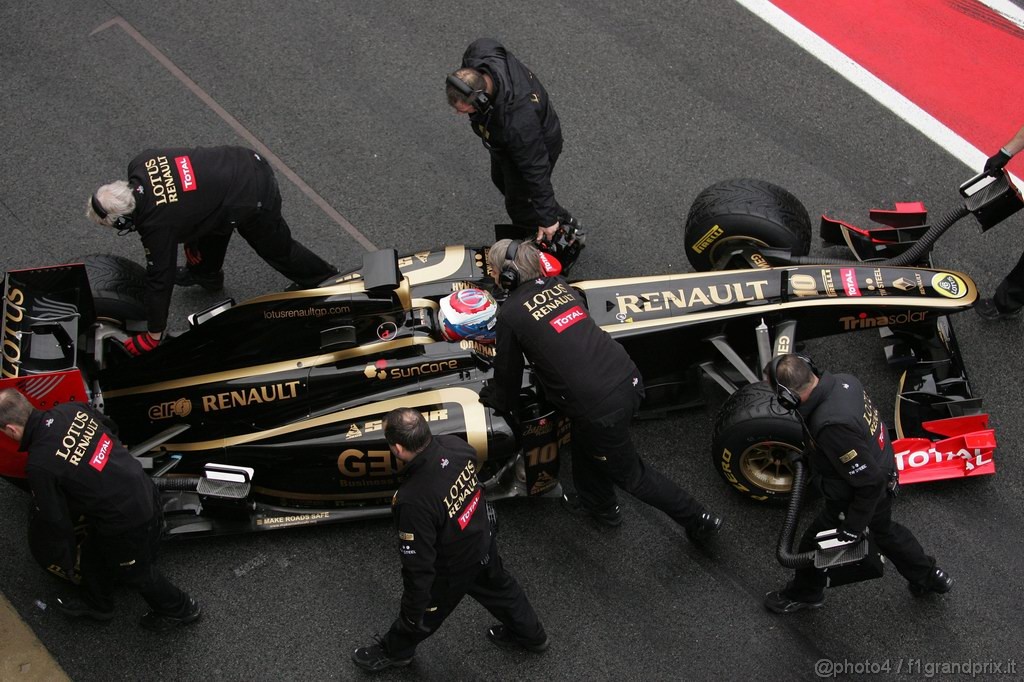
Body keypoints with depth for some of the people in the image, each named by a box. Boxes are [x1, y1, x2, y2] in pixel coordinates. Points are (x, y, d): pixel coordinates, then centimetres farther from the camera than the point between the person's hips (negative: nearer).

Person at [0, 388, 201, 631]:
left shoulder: (39, 465, -25)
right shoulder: (71, 409, -8)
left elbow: (55, 520, -11)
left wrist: (66, 561, 8)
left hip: (126, 524, -7)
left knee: (136, 571, 23)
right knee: (93, 553, 30)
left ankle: (179, 609, 46)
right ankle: (94, 602, 56)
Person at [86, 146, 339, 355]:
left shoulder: (158, 225, -25)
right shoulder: (140, 164, -7)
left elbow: (159, 279, -15)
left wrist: (153, 337, -3)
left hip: (254, 200, -8)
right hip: (246, 162, 8)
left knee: (277, 249, 17)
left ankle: (328, 280, 38)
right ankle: (205, 274, 54)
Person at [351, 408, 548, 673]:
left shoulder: (413, 501, -43)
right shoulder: (455, 445, -24)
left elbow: (418, 564, -31)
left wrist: (414, 609, -15)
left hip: (452, 571, -6)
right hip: (485, 541, 6)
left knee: (420, 615, 25)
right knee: (499, 588, 34)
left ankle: (394, 651, 54)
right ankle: (530, 634, 59)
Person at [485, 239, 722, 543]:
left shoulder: (510, 314, -4)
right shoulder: (560, 284, 14)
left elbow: (508, 369, 10)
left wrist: (501, 401, 31)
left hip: (599, 408, -6)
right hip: (628, 379, 7)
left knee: (630, 473, 17)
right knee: (584, 439, 31)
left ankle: (698, 521, 24)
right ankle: (596, 504, 50)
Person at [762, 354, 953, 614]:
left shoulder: (831, 426, -42)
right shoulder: (844, 381, -16)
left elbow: (869, 482, -33)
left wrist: (853, 526, -20)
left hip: (857, 498, -8)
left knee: (814, 543, 19)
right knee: (884, 530, 35)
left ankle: (803, 594, 47)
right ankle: (929, 577, 55)